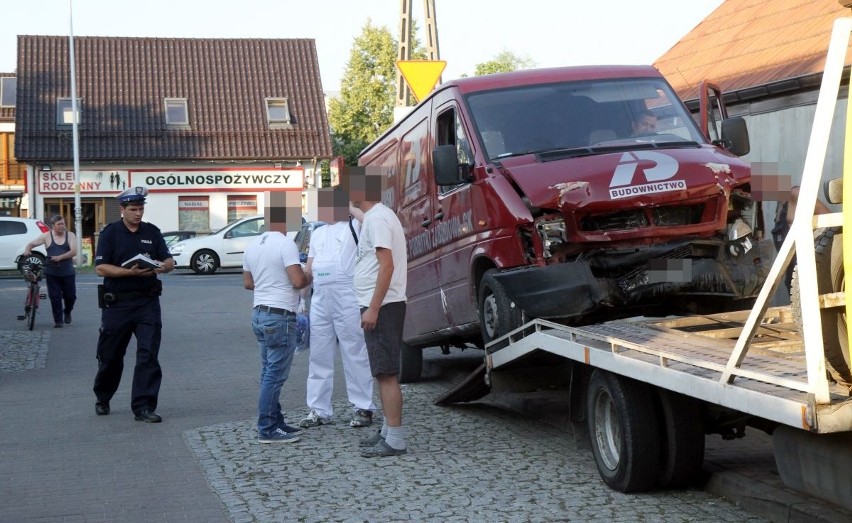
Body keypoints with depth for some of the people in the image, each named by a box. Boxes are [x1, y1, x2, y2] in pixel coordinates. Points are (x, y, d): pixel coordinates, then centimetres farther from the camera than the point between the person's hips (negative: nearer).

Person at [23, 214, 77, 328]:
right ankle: (58, 320, 7)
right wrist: (27, 250, -16)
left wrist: (60, 257, -22)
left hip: (68, 273, 0)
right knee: (55, 297, -2)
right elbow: (31, 244, 7)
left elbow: (74, 252, -10)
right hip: (52, 273, 0)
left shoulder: (70, 235, 2)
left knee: (70, 296, 6)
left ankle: (67, 312, 36)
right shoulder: (47, 236, 3)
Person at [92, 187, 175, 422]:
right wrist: (131, 272, -22)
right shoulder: (110, 233, 0)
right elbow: (101, 268, -9)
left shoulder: (152, 232, 9)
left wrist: (162, 267, -16)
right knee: (111, 356, 10)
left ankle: (143, 406, -4)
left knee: (148, 355, -7)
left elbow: (170, 262, 9)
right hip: (117, 303, -2)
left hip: (148, 301, 2)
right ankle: (102, 399, 32)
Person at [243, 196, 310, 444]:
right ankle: (267, 429, -4)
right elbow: (298, 280, -22)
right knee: (275, 374, -5)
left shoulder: (252, 246, 11)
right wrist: (309, 277, -2)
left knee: (269, 372, 14)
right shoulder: (286, 244, -15)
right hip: (280, 316, -9)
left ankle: (275, 422, 19)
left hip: (259, 313, 9)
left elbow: (247, 282, 18)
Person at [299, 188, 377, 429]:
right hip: (320, 299, 6)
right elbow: (309, 270, 21)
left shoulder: (355, 226, 3)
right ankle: (319, 410, 15)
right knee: (319, 356, 8)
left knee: (355, 355, -2)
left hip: (347, 298, -6)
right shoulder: (317, 234, 22)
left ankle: (362, 408, 5)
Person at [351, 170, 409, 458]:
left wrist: (373, 308, -23)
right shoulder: (378, 216, 18)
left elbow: (387, 265, -22)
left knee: (387, 373, -9)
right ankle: (388, 431, 22)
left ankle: (395, 439, -8)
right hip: (381, 306, 11)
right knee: (384, 373, 15)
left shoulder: (376, 219, -14)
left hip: (382, 307, -11)